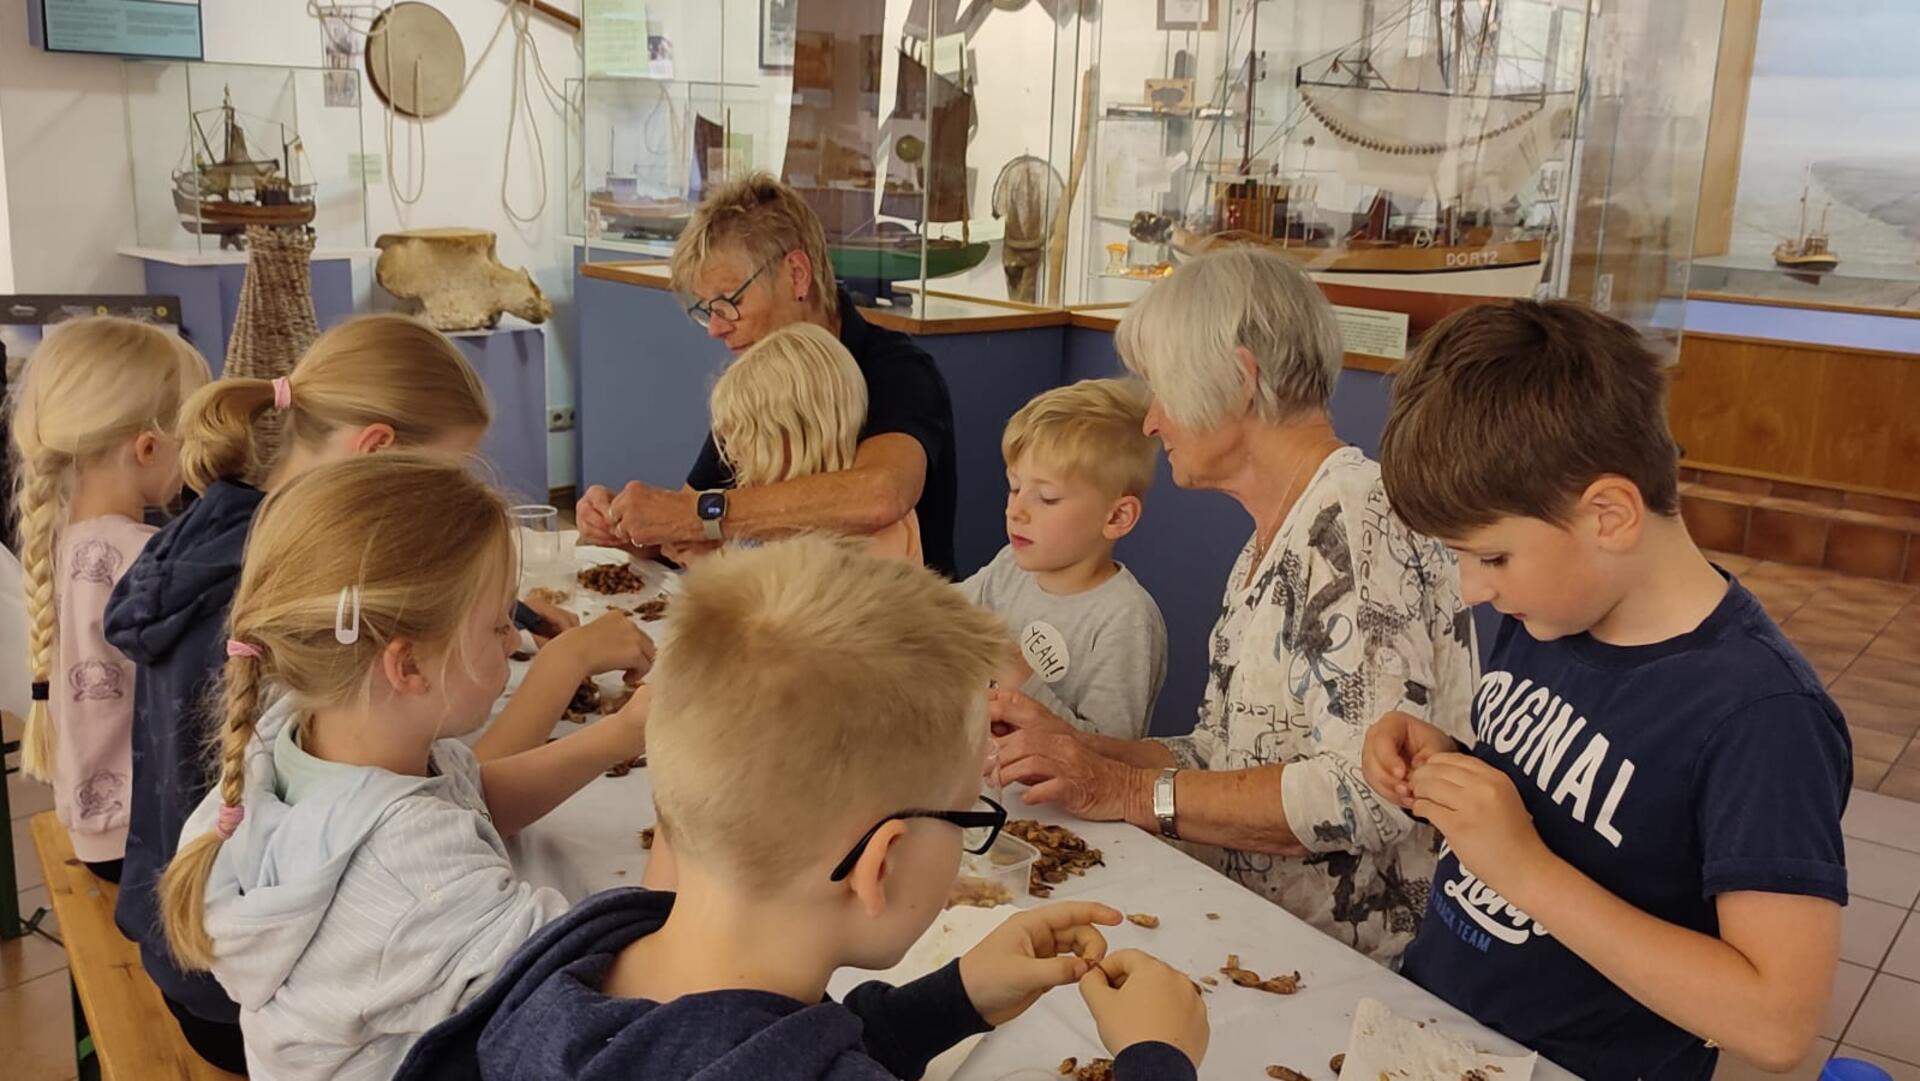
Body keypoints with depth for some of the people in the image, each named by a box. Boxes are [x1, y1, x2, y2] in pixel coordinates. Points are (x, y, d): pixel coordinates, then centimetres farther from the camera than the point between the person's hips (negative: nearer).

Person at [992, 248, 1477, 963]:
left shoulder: (1360, 521, -16)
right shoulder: (1269, 544, 14)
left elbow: (1369, 792, -25)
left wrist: (1131, 791, -20)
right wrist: (1070, 746, 4)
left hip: (1352, 970, -8)